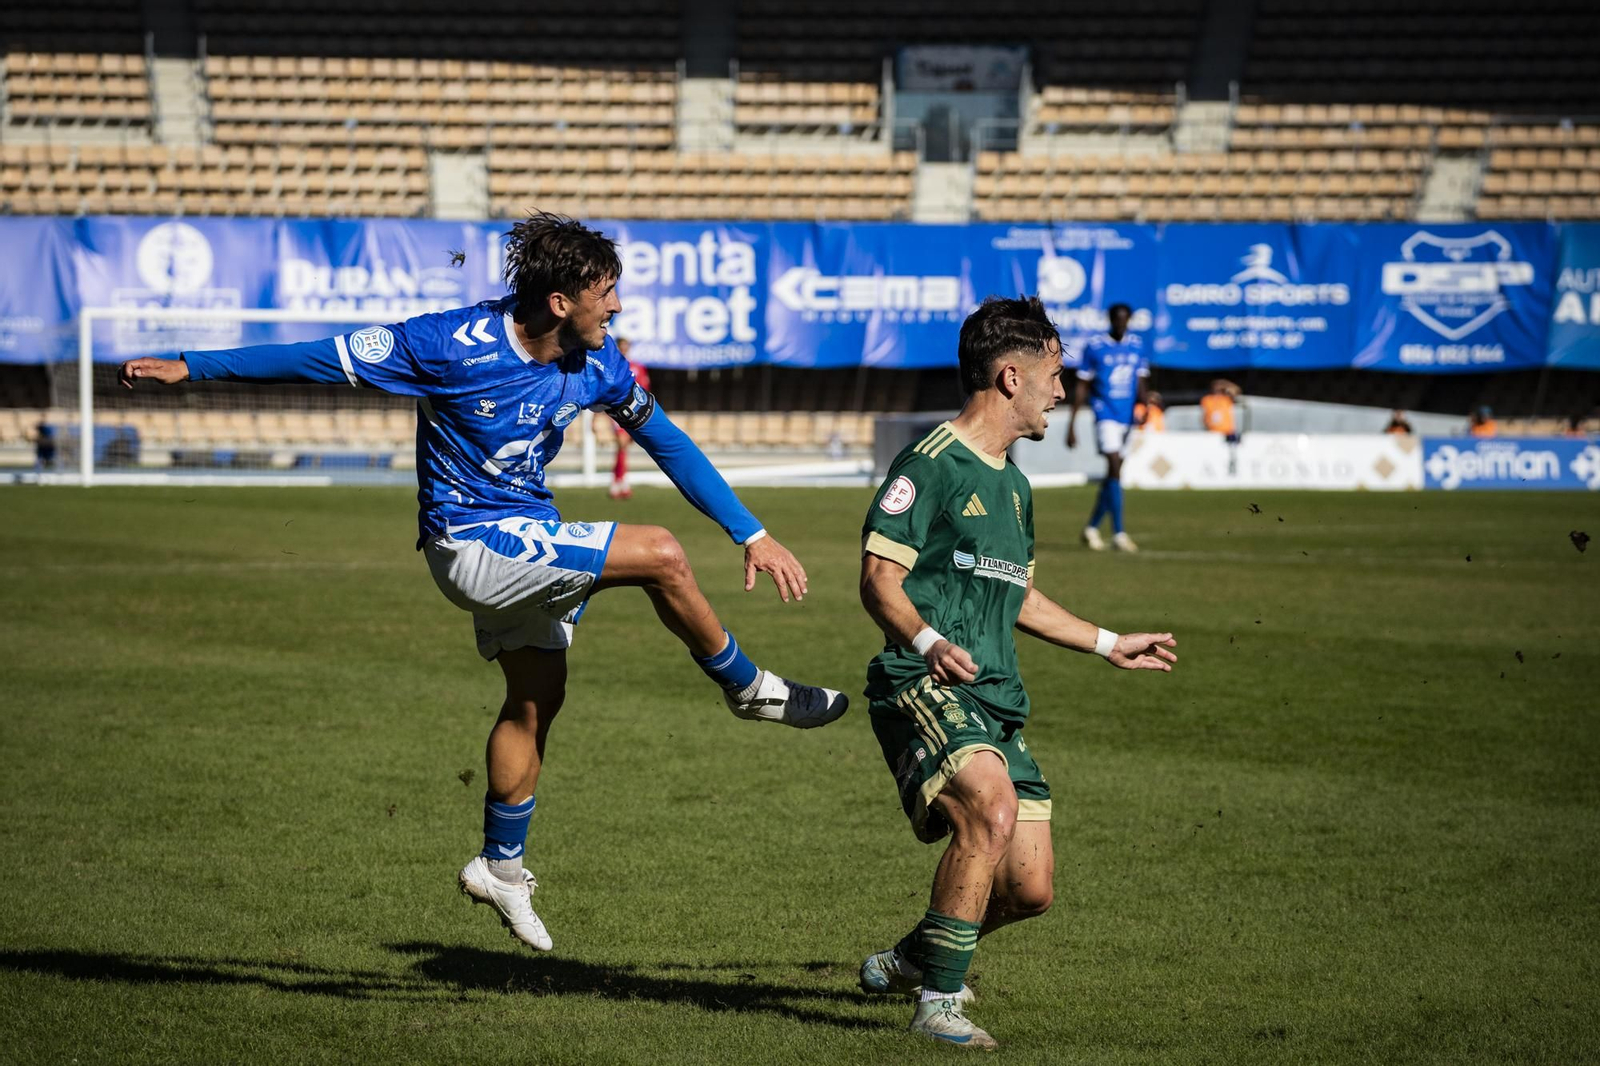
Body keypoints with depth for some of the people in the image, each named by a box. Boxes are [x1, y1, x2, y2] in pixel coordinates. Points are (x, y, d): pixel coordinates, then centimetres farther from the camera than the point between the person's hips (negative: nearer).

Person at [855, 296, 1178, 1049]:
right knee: (993, 809, -33)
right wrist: (927, 642, -31)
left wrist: (1110, 645, 40)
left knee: (1030, 889, 2)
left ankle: (908, 961, 30)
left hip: (996, 701, 8)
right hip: (923, 687, -8)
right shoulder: (931, 463, -7)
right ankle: (939, 1004, -23)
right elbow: (879, 578, -12)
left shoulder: (1012, 485, 21)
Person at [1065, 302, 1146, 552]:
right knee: (1115, 468, -16)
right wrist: (1071, 425, -1)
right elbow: (1082, 387, 1)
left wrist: (1144, 404, -7)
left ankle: (1092, 527, 22)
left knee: (1113, 474, 9)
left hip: (1127, 417, 5)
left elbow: (1139, 382, 15)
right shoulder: (1095, 346, -4)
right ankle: (1118, 533, -18)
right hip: (1106, 415, -5)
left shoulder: (1136, 345, 9)